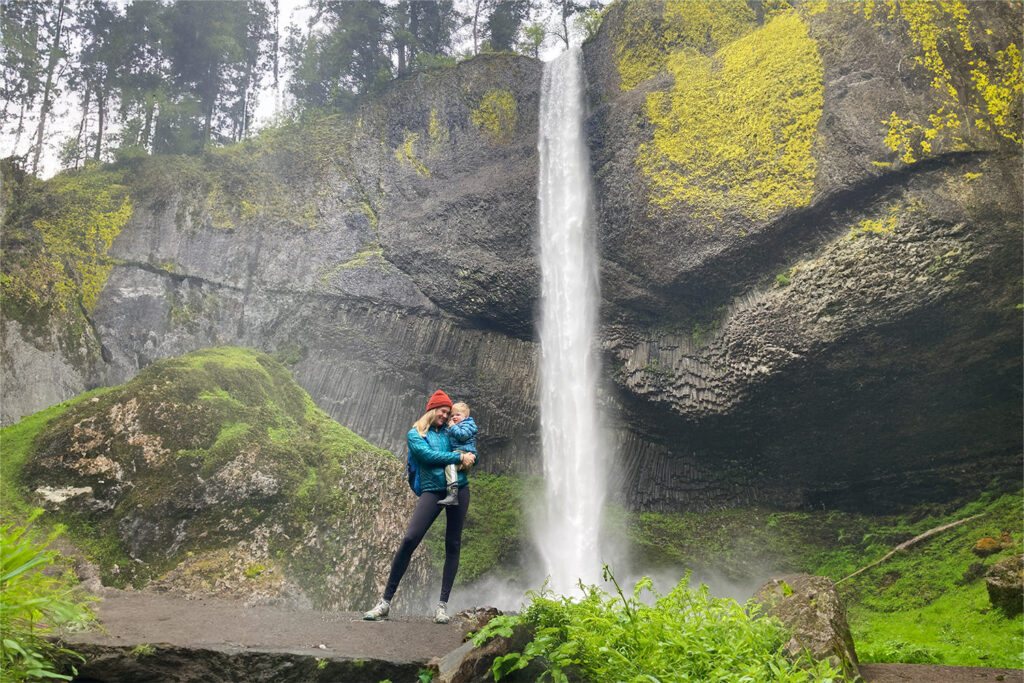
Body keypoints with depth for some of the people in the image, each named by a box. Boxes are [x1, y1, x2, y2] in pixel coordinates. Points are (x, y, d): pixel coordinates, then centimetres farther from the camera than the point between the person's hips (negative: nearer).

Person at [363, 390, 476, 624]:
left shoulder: (449, 432, 18)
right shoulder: (415, 434, 7)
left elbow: (471, 452, 21)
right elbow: (428, 455, -10)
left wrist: (469, 459, -3)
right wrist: (459, 457, -10)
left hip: (458, 488, 4)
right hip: (432, 490, -4)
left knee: (453, 546, 0)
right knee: (409, 539, -17)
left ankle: (443, 605, 5)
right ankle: (385, 602, -8)